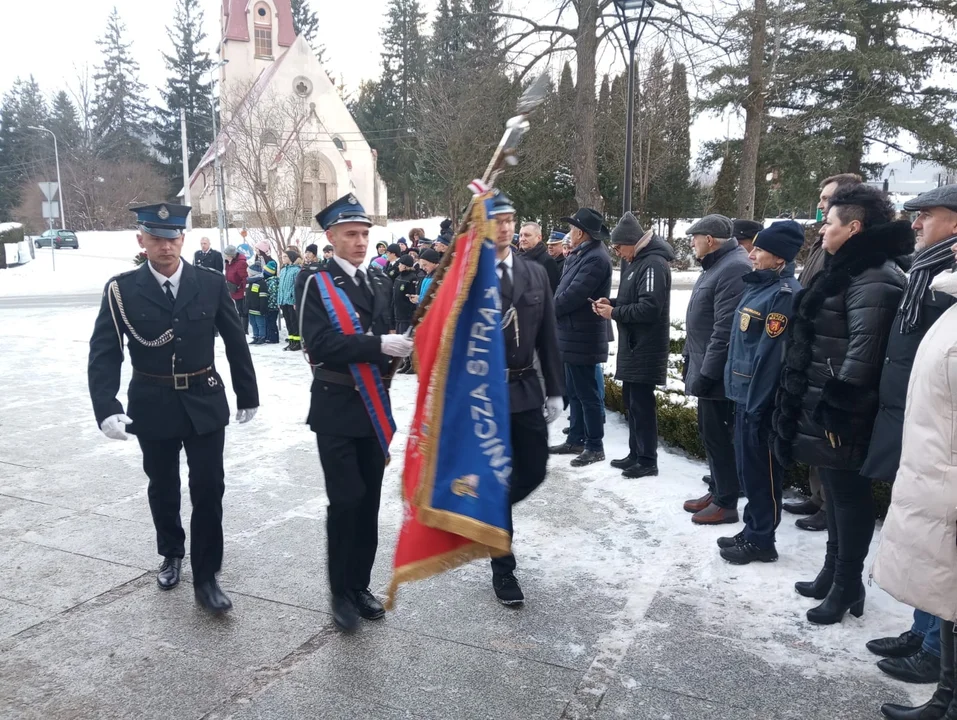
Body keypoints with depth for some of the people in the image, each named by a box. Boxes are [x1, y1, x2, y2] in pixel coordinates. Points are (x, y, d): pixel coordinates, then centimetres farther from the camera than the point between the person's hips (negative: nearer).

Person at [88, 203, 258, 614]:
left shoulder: (212, 283, -5)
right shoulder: (122, 290, -7)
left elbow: (235, 343, 3)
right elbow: (103, 354, -10)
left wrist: (248, 395, 7)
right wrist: (106, 409, -24)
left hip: (205, 404, 0)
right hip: (152, 406, 1)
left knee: (208, 490, -1)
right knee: (162, 488, 16)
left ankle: (206, 578, 11)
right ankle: (171, 554, 41)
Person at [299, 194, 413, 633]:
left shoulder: (378, 285, 12)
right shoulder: (317, 285, -6)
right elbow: (321, 344, -19)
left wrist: (398, 347, -6)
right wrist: (378, 345, -25)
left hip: (373, 407, 5)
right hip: (336, 409, -5)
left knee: (369, 501, 10)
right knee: (345, 501, -5)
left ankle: (359, 585, 26)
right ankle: (340, 593, 13)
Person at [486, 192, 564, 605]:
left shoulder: (535, 273, 6)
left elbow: (547, 336, 9)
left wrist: (554, 390, 7)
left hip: (527, 389, 5)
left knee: (534, 472, 12)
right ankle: (503, 570, 22)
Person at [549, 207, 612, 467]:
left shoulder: (596, 258, -19)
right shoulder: (581, 255, 13)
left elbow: (573, 295, -22)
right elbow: (565, 288, 18)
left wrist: (549, 309, -8)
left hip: (583, 337, -10)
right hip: (574, 334, 10)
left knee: (587, 393, -1)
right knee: (574, 392, 17)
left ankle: (595, 446, 9)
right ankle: (576, 439, 28)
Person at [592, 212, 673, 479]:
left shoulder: (653, 264, -17)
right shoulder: (639, 262, 16)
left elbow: (650, 307, -24)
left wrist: (614, 313, -15)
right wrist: (612, 303, 6)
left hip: (645, 348, -10)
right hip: (633, 346, 10)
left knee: (642, 402, -4)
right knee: (631, 400, 15)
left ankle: (647, 461, 6)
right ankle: (635, 454, 26)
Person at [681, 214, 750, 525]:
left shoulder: (734, 269, -19)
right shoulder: (718, 265, 15)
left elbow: (725, 331, -25)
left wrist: (706, 372, -24)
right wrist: (696, 364, 20)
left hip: (717, 372, -10)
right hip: (707, 366, 10)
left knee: (719, 435, -2)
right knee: (710, 432, 17)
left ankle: (726, 503, 9)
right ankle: (717, 490, 29)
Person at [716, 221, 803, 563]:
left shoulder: (784, 294, -17)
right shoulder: (759, 285, 13)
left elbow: (771, 354, -21)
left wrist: (756, 403, -22)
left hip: (760, 398, -9)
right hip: (746, 392, 9)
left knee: (761, 470, 2)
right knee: (748, 467, 17)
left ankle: (761, 541, 15)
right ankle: (752, 531, 30)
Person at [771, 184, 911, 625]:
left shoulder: (872, 278, -18)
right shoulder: (848, 270, 15)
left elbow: (863, 351, -25)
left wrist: (838, 407, -22)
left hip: (841, 417, -10)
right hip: (823, 407, 10)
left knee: (848, 496, 3)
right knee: (835, 493, 19)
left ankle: (847, 587, 17)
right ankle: (833, 573, 34)